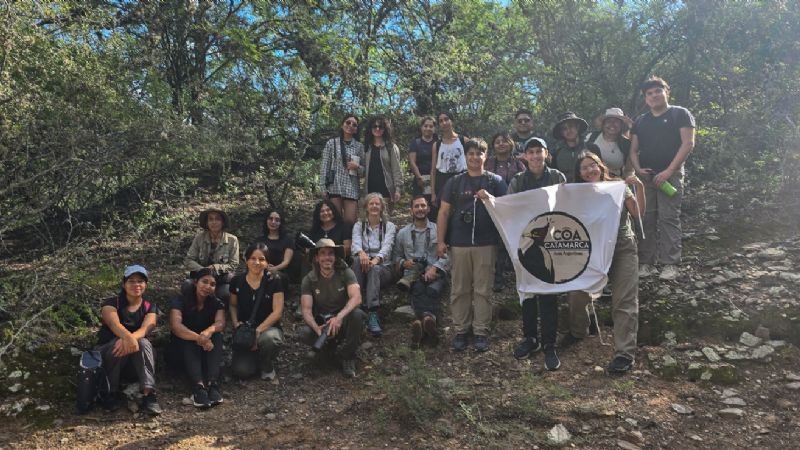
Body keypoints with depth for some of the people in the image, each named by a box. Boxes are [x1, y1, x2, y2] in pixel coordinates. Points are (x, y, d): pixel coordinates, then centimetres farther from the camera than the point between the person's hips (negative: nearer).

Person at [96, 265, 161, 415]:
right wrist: (128, 337, -51)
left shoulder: (150, 307, 2)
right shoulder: (111, 303, -5)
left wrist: (130, 339, -44)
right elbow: (114, 323, -27)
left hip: (136, 360, 1)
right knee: (119, 344, -34)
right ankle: (113, 392, -22)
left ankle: (149, 394, -40)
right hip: (107, 352, -1)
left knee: (143, 343, -31)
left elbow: (145, 329, -20)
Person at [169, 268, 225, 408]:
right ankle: (198, 386, -54)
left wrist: (209, 331, -45)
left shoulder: (217, 303, -1)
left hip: (208, 345, 2)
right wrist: (198, 337, -47)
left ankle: (213, 383, -46)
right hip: (184, 345, -2)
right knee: (189, 341, -34)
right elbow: (175, 326, -29)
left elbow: (220, 323, -21)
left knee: (217, 335, -28)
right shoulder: (180, 301, -12)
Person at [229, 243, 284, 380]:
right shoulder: (237, 281, 1)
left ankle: (267, 366, -4)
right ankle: (254, 357, 18)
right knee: (241, 370, -21)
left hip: (268, 328, -2)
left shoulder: (274, 282, -7)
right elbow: (233, 306, 14)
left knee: (269, 338, -40)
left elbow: (277, 312, -11)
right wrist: (236, 324, -5)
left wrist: (258, 330, -21)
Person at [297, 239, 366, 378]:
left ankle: (347, 356, -11)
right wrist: (316, 328, -34)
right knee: (303, 334, -29)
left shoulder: (345, 273, -11)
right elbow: (306, 310, -13)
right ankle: (338, 347, -2)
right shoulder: (309, 280, -6)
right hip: (320, 322, 2)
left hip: (343, 320, -1)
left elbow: (356, 298, -26)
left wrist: (339, 317, -44)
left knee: (357, 314, -34)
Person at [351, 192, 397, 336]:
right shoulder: (359, 225, 13)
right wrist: (361, 253, -34)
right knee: (358, 260, -34)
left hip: (383, 267, -1)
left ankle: (372, 315, -50)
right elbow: (355, 243, -7)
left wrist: (376, 259, -33)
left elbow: (387, 246, -10)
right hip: (362, 266, 1)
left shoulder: (389, 226, 9)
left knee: (375, 269, -37)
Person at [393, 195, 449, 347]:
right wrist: (403, 263, 3)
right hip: (412, 273, 0)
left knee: (432, 290, -36)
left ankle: (422, 323, -59)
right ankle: (430, 321, -59)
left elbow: (446, 255, 5)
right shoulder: (403, 233, 23)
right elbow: (396, 256, 26)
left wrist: (434, 268, -12)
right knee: (418, 290, -36)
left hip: (435, 273, 0)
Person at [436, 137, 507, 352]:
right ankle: (461, 330, 12)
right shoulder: (454, 182, 11)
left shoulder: (495, 182, 8)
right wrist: (440, 241, 1)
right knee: (459, 290, 4)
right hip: (458, 244, 1)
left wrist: (489, 199, -13)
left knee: (483, 290, 1)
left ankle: (481, 332, 7)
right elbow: (444, 212, 8)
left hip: (486, 244, -1)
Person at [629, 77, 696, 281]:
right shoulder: (640, 121, 19)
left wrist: (669, 170, -14)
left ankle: (670, 264, -5)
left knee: (669, 218, -8)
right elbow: (633, 150, 17)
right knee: (646, 219, 2)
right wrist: (638, 169, -3)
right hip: (645, 176, 5)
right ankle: (646, 263, 6)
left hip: (670, 175, -4)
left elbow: (688, 144, -6)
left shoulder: (680, 114, 4)